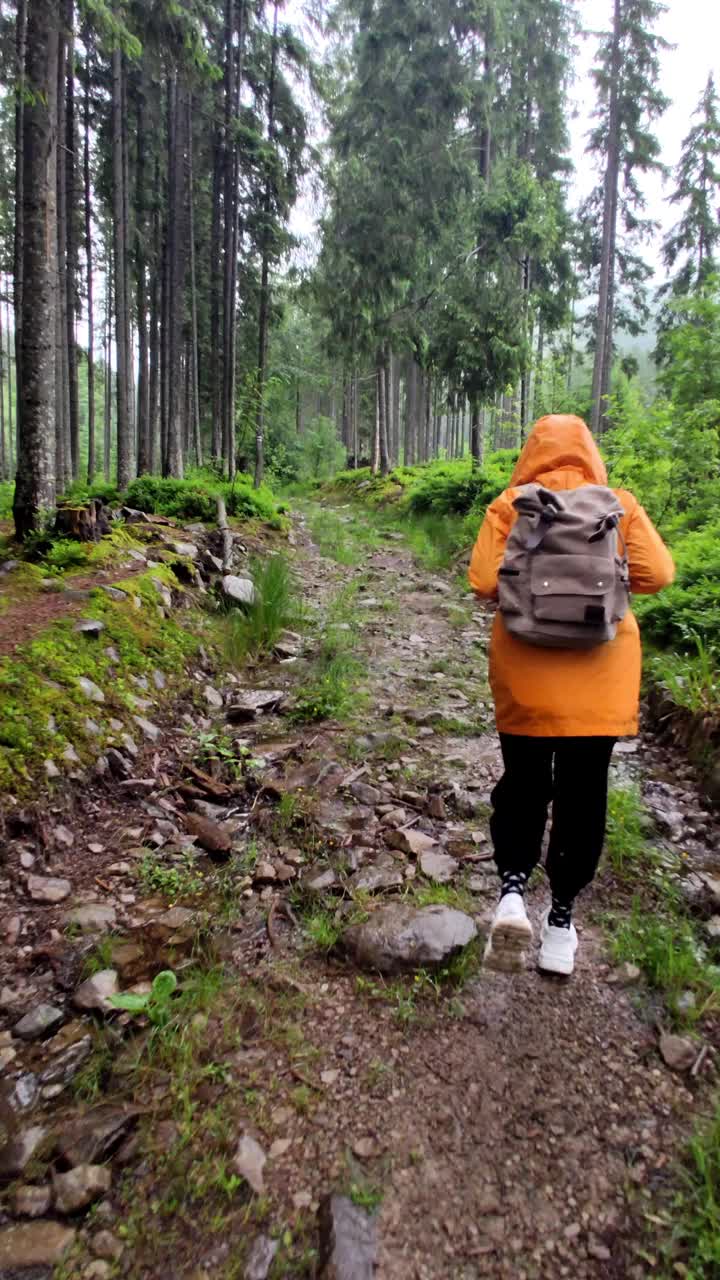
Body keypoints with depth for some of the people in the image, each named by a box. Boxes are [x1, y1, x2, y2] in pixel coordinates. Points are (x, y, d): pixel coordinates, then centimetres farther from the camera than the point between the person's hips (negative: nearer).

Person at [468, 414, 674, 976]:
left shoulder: (510, 504, -2)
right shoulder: (619, 503, 1)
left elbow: (484, 581, -9)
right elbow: (658, 573, -3)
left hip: (526, 671, 0)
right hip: (600, 673, 1)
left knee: (523, 782, 16)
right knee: (583, 792, 11)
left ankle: (512, 888, -3)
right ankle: (561, 917, 20)